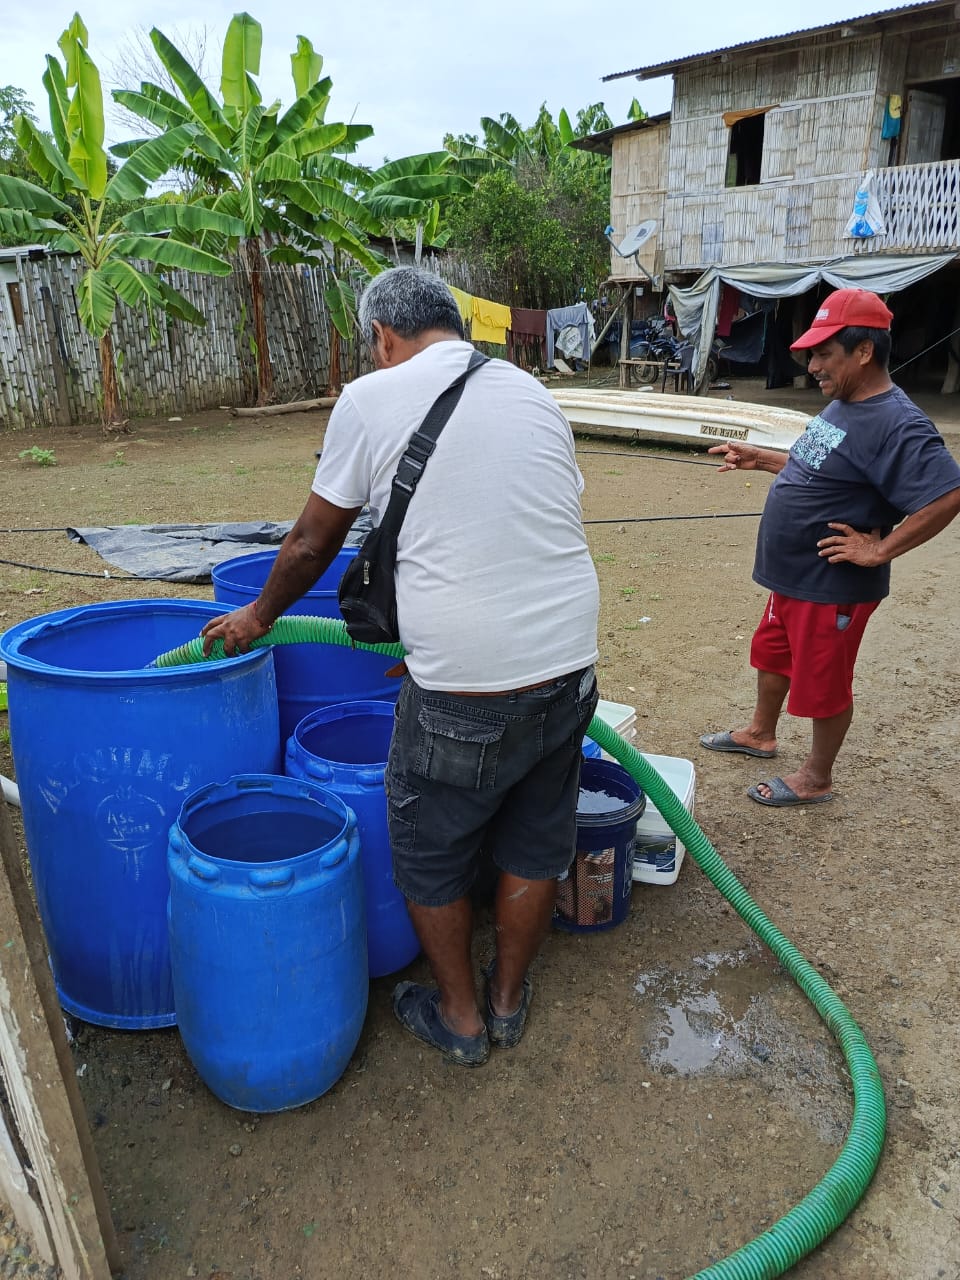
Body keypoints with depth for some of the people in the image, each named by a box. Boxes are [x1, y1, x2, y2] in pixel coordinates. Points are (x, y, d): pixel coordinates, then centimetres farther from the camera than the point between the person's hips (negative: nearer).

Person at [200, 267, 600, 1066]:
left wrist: (258, 617, 24)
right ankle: (509, 1000, 43)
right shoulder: (534, 393, 10)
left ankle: (460, 1017, 37)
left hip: (463, 690, -5)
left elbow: (311, 544, 5)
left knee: (433, 857, 18)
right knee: (536, 846, 22)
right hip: (568, 666, 6)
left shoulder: (372, 399, -4)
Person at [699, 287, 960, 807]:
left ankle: (816, 778, 27)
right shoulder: (842, 405, 6)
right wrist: (760, 459, 12)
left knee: (823, 684, 7)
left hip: (833, 587, -9)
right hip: (793, 575, 10)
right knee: (772, 653, 25)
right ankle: (760, 733, 47)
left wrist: (880, 551, -26)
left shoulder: (896, 424, -25)